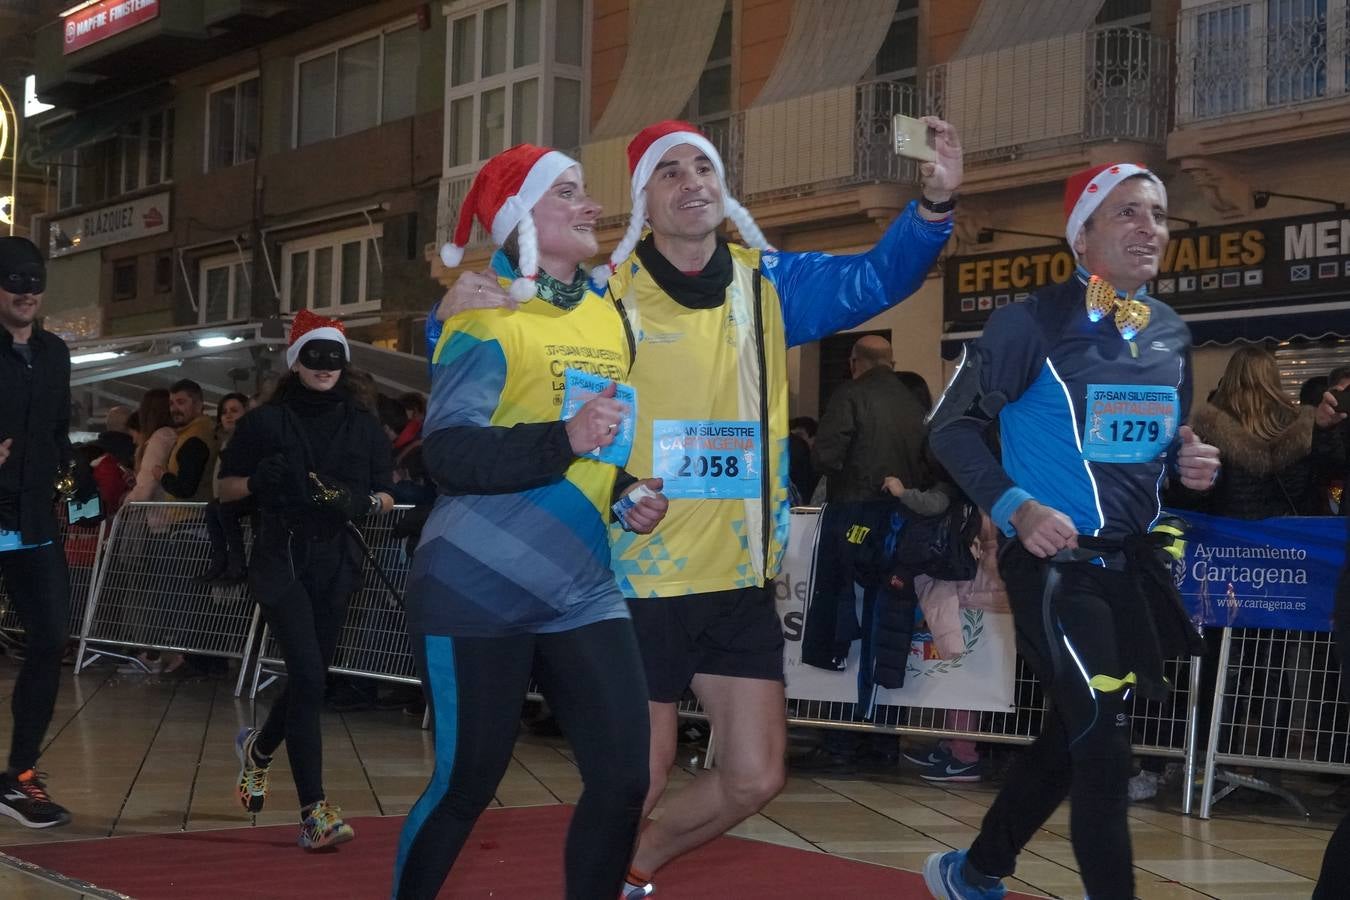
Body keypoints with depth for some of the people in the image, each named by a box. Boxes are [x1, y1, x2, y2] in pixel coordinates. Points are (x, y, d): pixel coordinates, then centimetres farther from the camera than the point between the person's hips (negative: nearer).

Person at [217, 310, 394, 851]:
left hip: (337, 561, 4)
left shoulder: (363, 426, 10)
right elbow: (226, 488, 6)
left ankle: (258, 748, 43)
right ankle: (314, 811, -16)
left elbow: (386, 496, 12)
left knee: (312, 677, 11)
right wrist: (260, 481, -15)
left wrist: (364, 503, -10)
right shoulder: (267, 421, 2)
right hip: (281, 557, -4)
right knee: (308, 676, -16)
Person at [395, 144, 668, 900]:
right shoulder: (486, 317, -9)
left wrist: (630, 492, 6)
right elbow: (450, 454, -20)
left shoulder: (610, 316, 11)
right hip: (478, 590, -6)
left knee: (623, 778, -1)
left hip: (581, 591, 6)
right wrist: (564, 441, -30)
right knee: (465, 784, 3)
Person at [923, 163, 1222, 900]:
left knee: (1071, 735, 16)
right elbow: (951, 427, -10)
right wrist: (1016, 508, -21)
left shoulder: (1171, 334, 9)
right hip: (1054, 562, -8)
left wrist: (1186, 462, -2)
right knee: (1103, 742, -11)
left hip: (1130, 562, 8)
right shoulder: (1031, 323, -12)